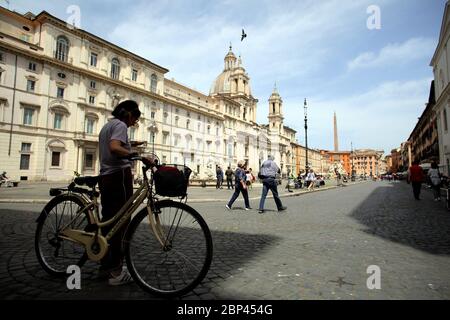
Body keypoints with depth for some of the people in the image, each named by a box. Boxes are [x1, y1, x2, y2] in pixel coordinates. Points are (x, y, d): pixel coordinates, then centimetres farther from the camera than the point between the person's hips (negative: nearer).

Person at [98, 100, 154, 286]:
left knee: (108, 221, 13)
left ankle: (106, 266, 24)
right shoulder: (120, 125, -8)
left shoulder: (107, 125, 22)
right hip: (119, 176, -10)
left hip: (105, 177, 10)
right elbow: (114, 148, -28)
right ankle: (116, 272, 1)